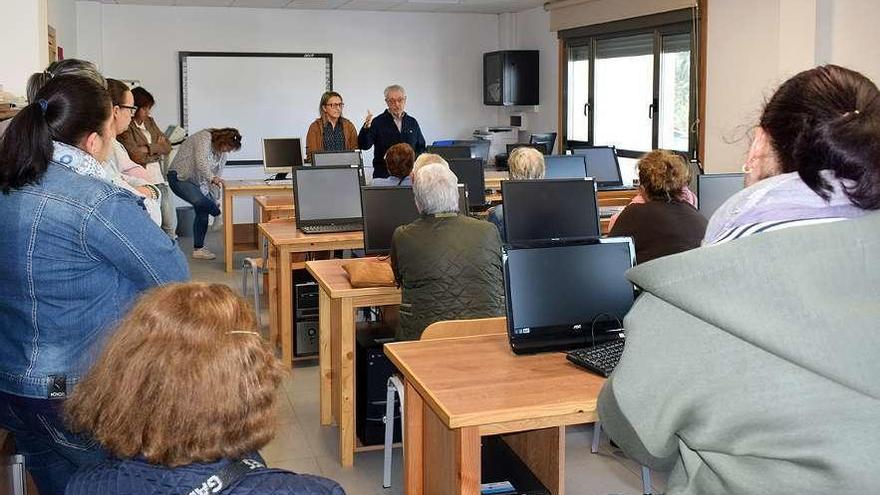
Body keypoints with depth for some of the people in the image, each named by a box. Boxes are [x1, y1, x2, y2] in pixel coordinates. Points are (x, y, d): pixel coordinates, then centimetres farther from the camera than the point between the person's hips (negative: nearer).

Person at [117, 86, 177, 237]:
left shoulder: (149, 121, 14)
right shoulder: (126, 128, -8)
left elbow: (167, 147, 10)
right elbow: (137, 156, -17)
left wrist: (149, 148, -7)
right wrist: (158, 148, -4)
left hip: (160, 179, 7)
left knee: (171, 225, 10)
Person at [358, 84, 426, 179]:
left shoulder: (412, 123, 14)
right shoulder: (378, 122, 2)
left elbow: (421, 147, 21)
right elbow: (364, 145, -7)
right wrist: (366, 128, -24)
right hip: (384, 174, -3)